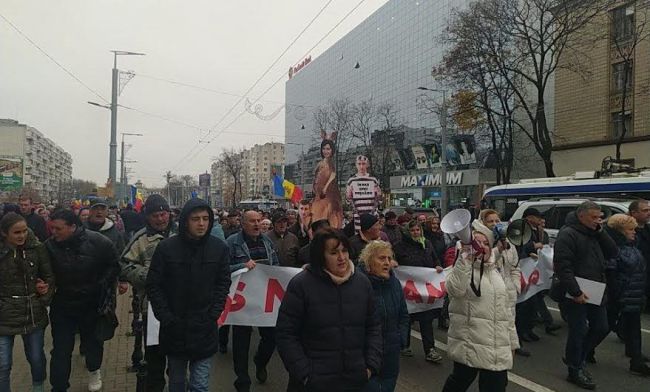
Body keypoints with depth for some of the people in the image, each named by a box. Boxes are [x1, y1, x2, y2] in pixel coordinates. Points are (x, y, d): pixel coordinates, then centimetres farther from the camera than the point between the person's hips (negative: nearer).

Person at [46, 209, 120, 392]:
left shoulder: (97, 242, -17)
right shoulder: (50, 245, -11)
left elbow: (114, 264, -3)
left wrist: (106, 285, -9)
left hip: (92, 305, 0)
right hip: (62, 306, 1)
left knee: (93, 342, 19)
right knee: (61, 349, 5)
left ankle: (94, 371, 46)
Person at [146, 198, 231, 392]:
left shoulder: (219, 248, -4)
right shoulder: (166, 247, -8)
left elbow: (223, 283, 3)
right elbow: (153, 285, -4)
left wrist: (214, 315, -5)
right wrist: (166, 318, -9)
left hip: (205, 329, 0)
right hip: (174, 329, 0)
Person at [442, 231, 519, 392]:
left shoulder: (498, 272, 14)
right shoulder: (463, 269, -4)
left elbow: (507, 309, 19)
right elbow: (455, 289, -28)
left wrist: (511, 341, 18)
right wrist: (465, 256, -30)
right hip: (469, 345, -5)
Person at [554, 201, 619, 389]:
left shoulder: (594, 234, 13)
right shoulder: (568, 234, -15)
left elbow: (613, 253, 7)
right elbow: (562, 266, -22)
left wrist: (600, 232, -3)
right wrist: (576, 292, -23)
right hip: (576, 294, -9)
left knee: (601, 328, 14)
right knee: (579, 331, -1)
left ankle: (576, 358, 31)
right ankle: (575, 371, 14)